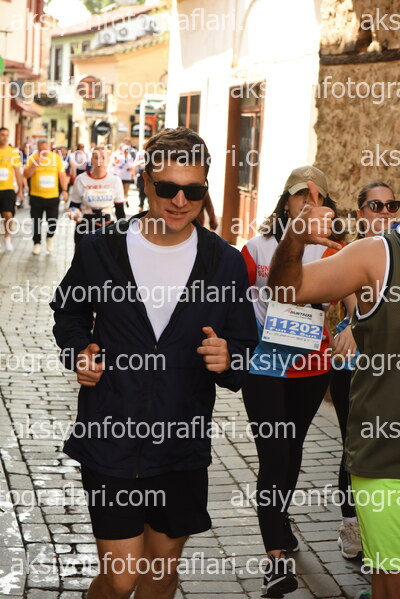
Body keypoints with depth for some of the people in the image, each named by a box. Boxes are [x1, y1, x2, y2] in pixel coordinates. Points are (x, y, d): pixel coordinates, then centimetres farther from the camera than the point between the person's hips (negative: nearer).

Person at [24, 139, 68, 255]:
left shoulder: (56, 157, -1)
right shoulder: (32, 158, -4)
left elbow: (62, 174, 4)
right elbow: (26, 175, -7)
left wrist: (64, 190, 1)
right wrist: (35, 165, -21)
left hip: (53, 196, 0)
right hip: (36, 196, 0)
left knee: (53, 221, 2)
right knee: (36, 221, 7)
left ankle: (50, 238, 31)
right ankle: (37, 243, 21)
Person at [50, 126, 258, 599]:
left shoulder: (226, 263, -2)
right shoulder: (99, 249, -4)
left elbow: (245, 348, 6)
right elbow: (69, 311, 14)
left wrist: (226, 362, -17)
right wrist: (78, 351, -5)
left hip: (182, 448, 2)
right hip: (109, 441, -2)